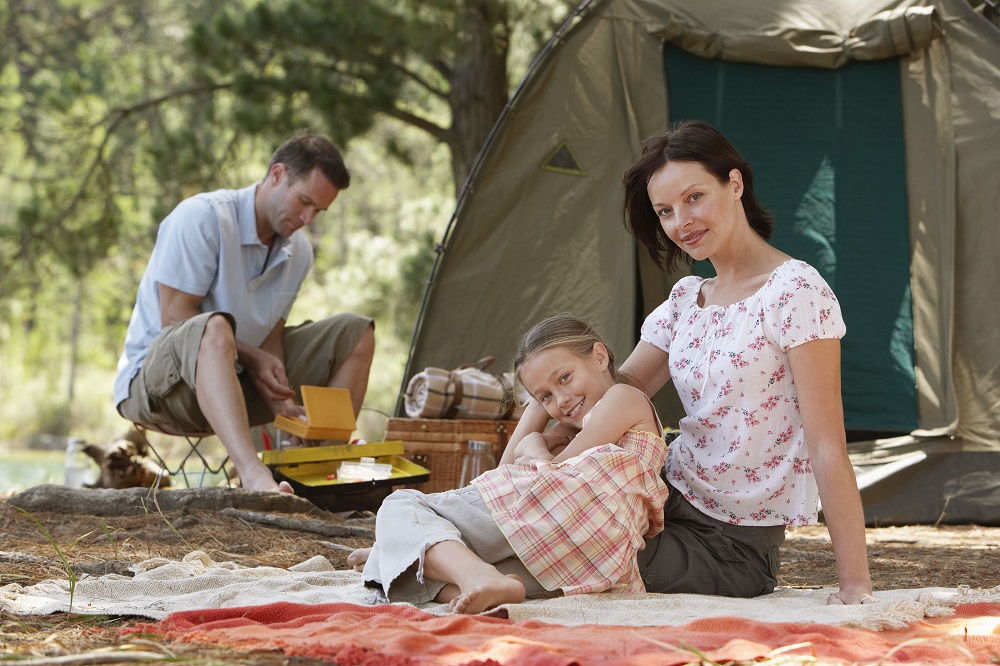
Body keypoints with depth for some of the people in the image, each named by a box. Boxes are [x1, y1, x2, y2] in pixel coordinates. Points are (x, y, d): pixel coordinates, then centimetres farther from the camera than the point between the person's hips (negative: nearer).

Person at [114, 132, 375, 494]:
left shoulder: (298, 251, 5)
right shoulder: (202, 217, -19)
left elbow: (271, 334, 5)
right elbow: (175, 319, -20)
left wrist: (277, 389, -15)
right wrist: (253, 358, -21)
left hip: (233, 382, 8)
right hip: (151, 384, -8)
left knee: (354, 332, -1)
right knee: (213, 329, -42)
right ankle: (254, 477, -58)